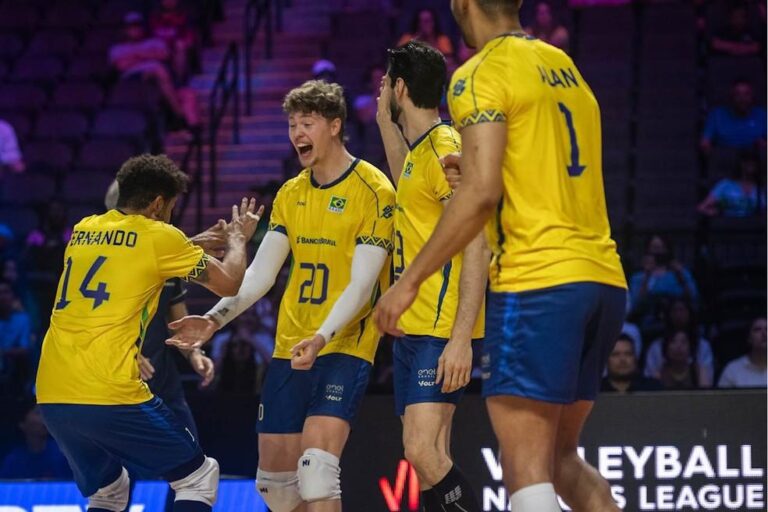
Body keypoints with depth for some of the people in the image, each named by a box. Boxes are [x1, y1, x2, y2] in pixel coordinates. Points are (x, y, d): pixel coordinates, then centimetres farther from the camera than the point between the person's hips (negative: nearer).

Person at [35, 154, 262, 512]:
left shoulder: (84, 230, 17)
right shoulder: (159, 236, -1)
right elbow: (228, 284, 8)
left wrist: (198, 244, 44)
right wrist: (237, 239, 28)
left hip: (51, 397, 7)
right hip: (109, 396, -7)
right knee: (199, 476, 8)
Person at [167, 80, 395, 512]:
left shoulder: (373, 191, -9)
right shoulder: (290, 195, 11)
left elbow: (361, 284, -16)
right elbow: (260, 274, 9)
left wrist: (322, 337, -30)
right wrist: (216, 319, -6)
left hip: (344, 346, -7)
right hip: (289, 347, 7)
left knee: (316, 468, -24)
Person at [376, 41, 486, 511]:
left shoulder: (446, 147, -12)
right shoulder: (420, 149, 17)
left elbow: (477, 247, -19)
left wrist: (462, 338, -26)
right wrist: (385, 121, 33)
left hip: (442, 331, -10)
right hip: (413, 328, 10)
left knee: (424, 450, -21)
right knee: (427, 459, 5)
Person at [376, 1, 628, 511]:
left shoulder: (481, 74, -5)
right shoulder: (564, 67, 19)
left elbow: (481, 193, -15)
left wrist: (410, 280, -10)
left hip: (537, 282, -8)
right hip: (603, 278, 8)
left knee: (526, 468, -8)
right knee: (560, 457, 18)